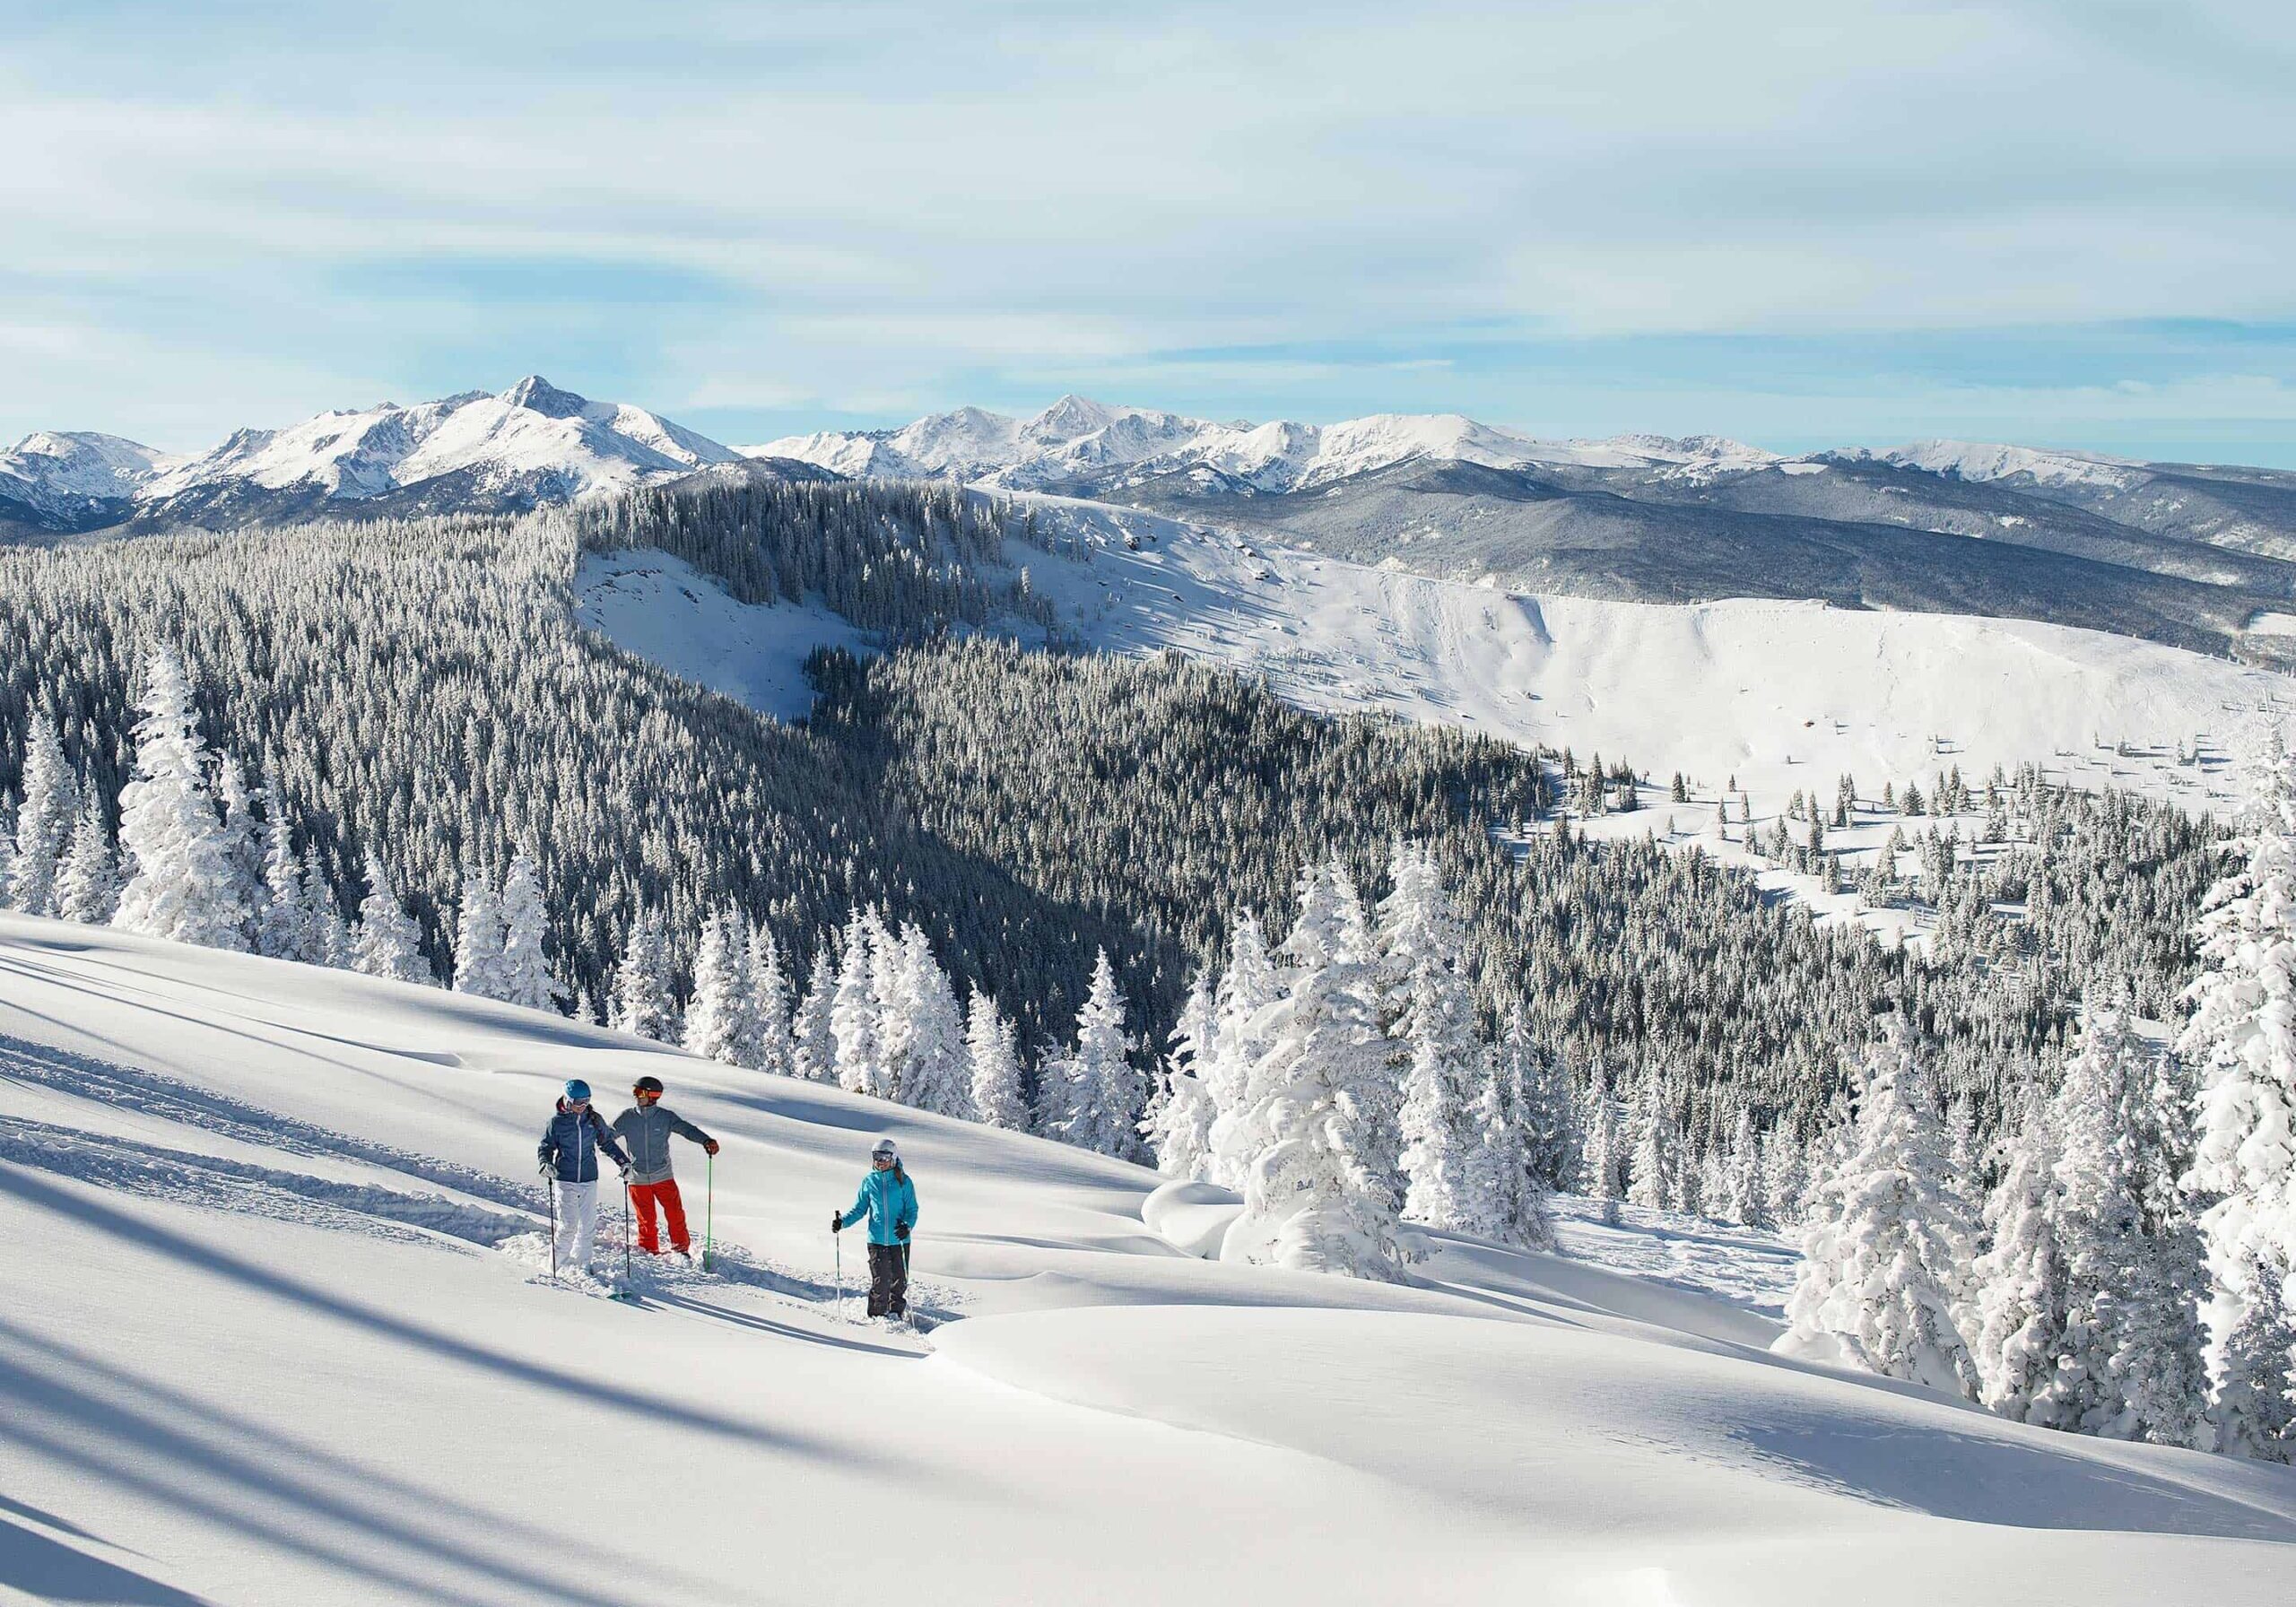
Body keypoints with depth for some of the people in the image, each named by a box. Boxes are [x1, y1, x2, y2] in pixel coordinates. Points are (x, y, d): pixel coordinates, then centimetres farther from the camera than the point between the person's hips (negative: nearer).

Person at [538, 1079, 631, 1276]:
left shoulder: (595, 1119, 5)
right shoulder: (557, 1122, -3)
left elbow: (607, 1143, 17)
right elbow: (545, 1147, 3)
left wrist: (623, 1161, 6)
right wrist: (546, 1164, -17)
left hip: (589, 1180, 3)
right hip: (565, 1180, -3)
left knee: (588, 1226, 2)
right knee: (568, 1225, -10)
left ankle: (582, 1265, 15)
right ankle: (559, 1263, 9)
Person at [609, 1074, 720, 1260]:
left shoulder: (665, 1117, -5)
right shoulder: (627, 1118, -1)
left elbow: (686, 1129, -14)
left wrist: (705, 1140, -31)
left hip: (663, 1177, -1)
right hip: (638, 1179, 1)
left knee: (676, 1215, -1)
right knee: (646, 1220, 4)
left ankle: (681, 1249, 17)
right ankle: (650, 1253, 21)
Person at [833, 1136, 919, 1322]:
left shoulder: (903, 1181, 0)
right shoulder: (869, 1182, 7)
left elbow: (912, 1209, 0)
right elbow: (859, 1210, 12)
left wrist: (907, 1225, -19)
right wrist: (842, 1221, -4)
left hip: (899, 1239, -1)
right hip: (876, 1240, 1)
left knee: (899, 1279, 4)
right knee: (879, 1281, -3)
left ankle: (896, 1312, 22)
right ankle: (877, 1315, 9)